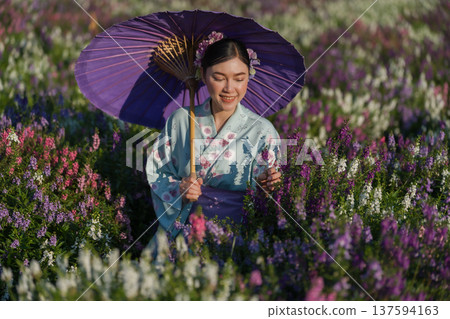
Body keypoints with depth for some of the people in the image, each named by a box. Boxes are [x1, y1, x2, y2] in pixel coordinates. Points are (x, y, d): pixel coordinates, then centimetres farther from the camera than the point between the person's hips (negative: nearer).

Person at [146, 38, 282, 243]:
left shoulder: (262, 130, 0)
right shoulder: (180, 120, 5)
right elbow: (157, 174, 11)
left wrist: (263, 186, -16)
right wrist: (178, 189, -8)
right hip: (181, 224, 1)